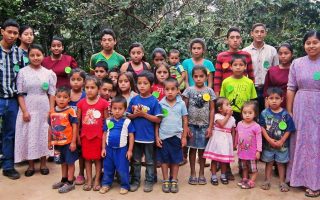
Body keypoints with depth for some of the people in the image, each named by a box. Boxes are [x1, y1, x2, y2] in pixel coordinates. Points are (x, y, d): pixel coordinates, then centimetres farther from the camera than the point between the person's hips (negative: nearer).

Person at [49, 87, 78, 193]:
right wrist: (49, 141, 14)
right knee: (63, 162, 20)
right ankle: (64, 180, 35)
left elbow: (75, 126, -14)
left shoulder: (70, 111, -14)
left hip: (68, 142, -6)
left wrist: (73, 142, -16)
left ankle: (70, 183, 16)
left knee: (70, 162, 7)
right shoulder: (52, 112, 3)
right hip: (57, 142, 6)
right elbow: (50, 127, 11)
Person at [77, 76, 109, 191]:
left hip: (98, 135, -2)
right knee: (87, 158, 11)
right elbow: (77, 120, 5)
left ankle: (97, 180, 20)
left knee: (98, 158, 9)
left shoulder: (103, 103, -7)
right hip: (85, 135, 2)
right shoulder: (81, 103, -1)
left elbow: (106, 120, -2)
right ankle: (89, 180, 22)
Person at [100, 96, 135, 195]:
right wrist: (103, 148, 5)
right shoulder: (108, 121, 0)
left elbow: (131, 136, -4)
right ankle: (106, 184, 32)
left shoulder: (127, 122, -8)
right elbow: (105, 135, 7)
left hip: (122, 149, -3)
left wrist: (130, 150, -5)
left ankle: (125, 186, 21)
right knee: (107, 168, 15)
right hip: (109, 148, 3)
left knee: (123, 169, 4)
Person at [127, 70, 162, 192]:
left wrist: (144, 114, -19)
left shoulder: (154, 101, -10)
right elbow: (128, 116, 5)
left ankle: (149, 181, 27)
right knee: (135, 161, 16)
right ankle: (135, 180, 29)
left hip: (148, 137, -3)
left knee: (149, 161, 13)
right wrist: (135, 115, -16)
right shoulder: (134, 100, -1)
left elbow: (158, 119, -13)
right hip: (135, 136, 3)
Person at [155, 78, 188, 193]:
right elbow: (157, 122, 1)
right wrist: (156, 137, -2)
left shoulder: (181, 103, -2)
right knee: (164, 159, 8)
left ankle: (174, 181, 21)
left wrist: (184, 137, 1)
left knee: (175, 160, 9)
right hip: (163, 136, 0)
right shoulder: (160, 104, -3)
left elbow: (185, 121, 3)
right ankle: (165, 181, 20)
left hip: (176, 136, 0)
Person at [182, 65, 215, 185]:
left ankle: (201, 173, 23)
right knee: (193, 148, 7)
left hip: (204, 125, 1)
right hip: (192, 125, 0)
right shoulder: (189, 90, -2)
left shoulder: (209, 91, 1)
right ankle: (192, 173, 20)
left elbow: (212, 110, 2)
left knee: (202, 149, 9)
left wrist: (210, 127, -3)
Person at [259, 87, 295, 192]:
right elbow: (262, 128, -9)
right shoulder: (264, 113, -8)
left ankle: (282, 182, 26)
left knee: (281, 163, 13)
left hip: (282, 144, 0)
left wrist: (281, 141, -14)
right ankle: (267, 181, 27)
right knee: (269, 162, 15)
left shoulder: (285, 114, -9)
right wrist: (269, 139, -16)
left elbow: (289, 130, -7)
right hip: (268, 143, 1)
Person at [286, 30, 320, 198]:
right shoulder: (297, 63, 3)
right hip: (301, 108, 2)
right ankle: (300, 177, 28)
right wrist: (288, 112, 2)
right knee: (300, 142, 11)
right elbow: (291, 89, 4)